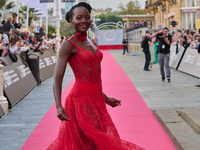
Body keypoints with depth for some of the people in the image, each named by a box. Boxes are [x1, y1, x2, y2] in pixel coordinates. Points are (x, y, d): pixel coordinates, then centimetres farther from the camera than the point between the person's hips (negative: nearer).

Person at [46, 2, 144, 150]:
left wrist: (105, 98, 25)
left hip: (96, 100, 8)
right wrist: (58, 106, -27)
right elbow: (58, 78, -15)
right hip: (81, 100, -8)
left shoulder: (92, 43, 15)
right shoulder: (69, 45, -8)